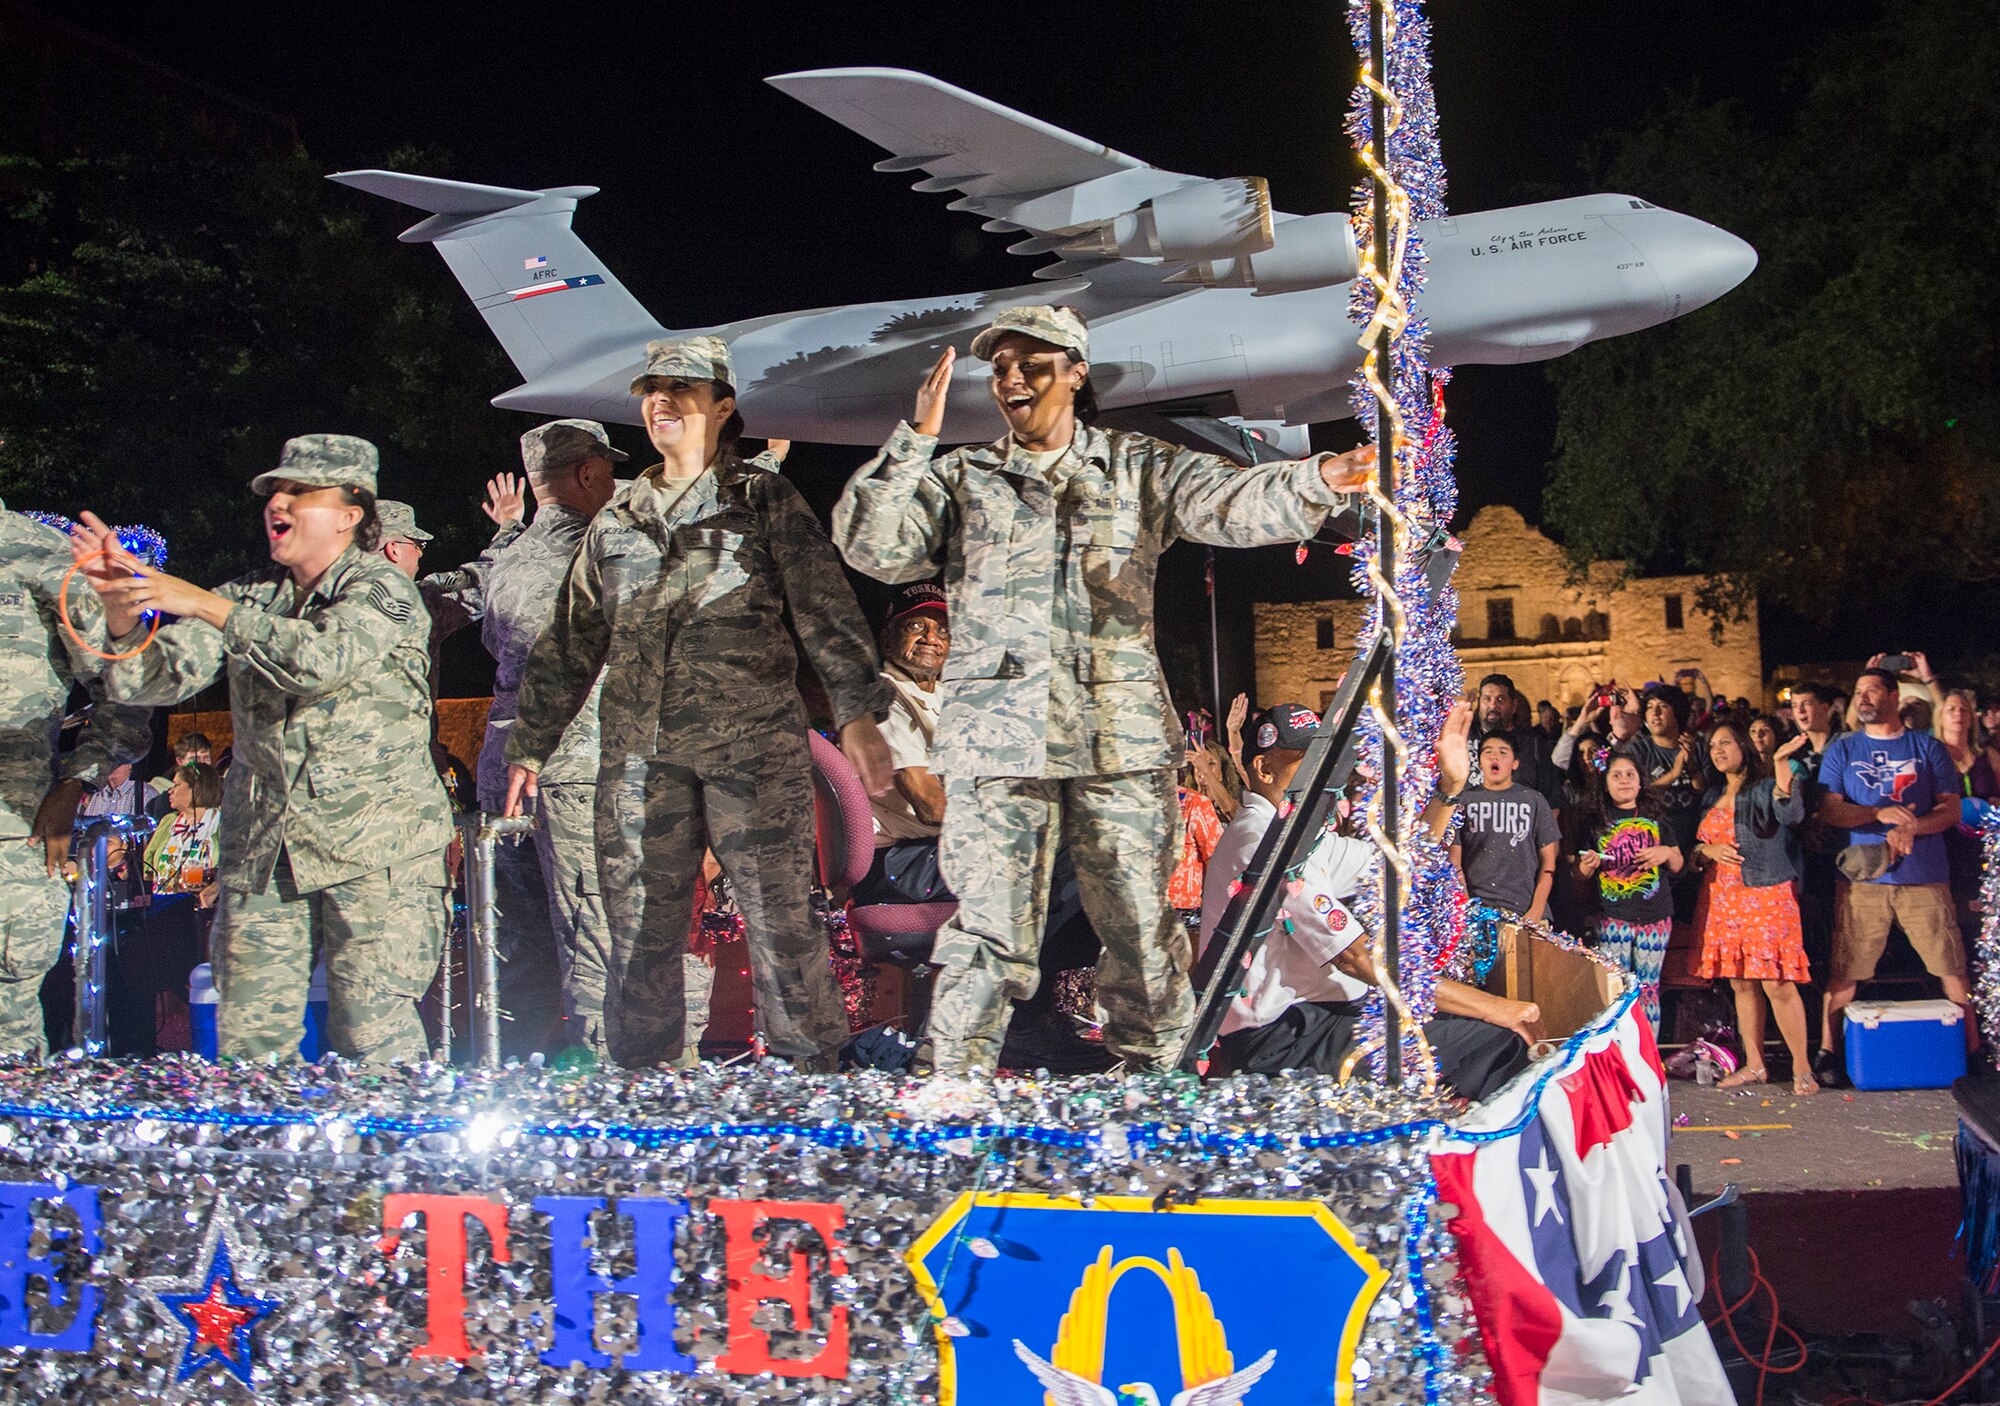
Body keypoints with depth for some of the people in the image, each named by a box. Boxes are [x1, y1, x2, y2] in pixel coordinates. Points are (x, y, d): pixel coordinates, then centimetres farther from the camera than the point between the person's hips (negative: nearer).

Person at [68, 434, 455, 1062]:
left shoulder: (382, 591, -2)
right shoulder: (248, 597, 13)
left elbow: (321, 660, -22)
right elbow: (153, 681, 5)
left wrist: (208, 606, -23)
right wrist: (123, 604, -13)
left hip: (371, 848, -4)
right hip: (261, 848, 5)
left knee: (373, 1036, -8)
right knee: (247, 1040, 1)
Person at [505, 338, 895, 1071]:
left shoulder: (764, 500, 7)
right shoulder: (615, 521, 20)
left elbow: (826, 609, -2)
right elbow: (570, 642, 24)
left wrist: (857, 712, -15)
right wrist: (530, 746, 22)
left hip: (752, 743, -4)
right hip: (637, 755, 4)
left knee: (779, 919, -6)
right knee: (639, 931, 5)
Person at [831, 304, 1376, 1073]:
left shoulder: (1137, 468, 12)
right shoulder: (960, 478, 13)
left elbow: (1234, 501, -4)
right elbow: (870, 546, 1)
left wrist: (1314, 483, -25)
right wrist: (915, 441, -10)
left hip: (1120, 739, 1)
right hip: (997, 739, 0)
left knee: (1141, 927, 3)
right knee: (991, 931, -3)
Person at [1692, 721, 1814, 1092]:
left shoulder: (1765, 788, -4)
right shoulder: (1712, 797, 17)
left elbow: (1791, 815, -25)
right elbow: (1695, 847, 21)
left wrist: (1782, 765, -32)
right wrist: (1709, 850, -1)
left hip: (1765, 895, -6)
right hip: (1721, 899, 7)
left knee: (1778, 984, -11)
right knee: (1741, 984, 8)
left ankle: (1802, 1068, -5)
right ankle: (1754, 1065, 15)